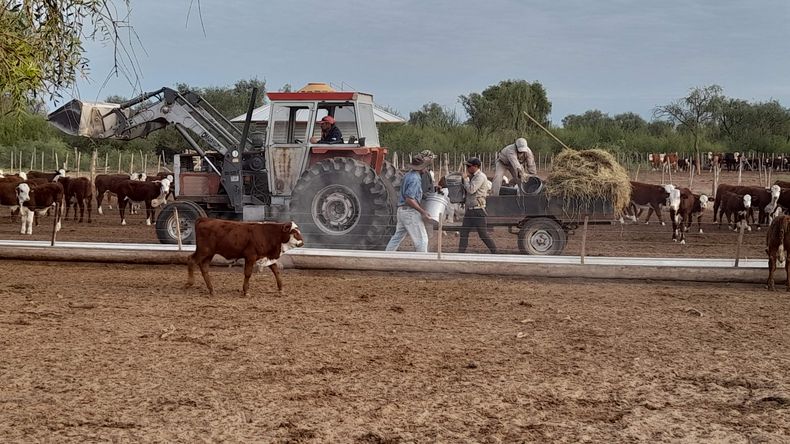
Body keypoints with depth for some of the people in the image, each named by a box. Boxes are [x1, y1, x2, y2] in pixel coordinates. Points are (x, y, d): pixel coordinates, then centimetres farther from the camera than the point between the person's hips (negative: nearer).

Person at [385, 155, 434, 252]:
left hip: (402, 210, 10)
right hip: (410, 211, -10)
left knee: (398, 236, 17)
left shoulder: (408, 175, 13)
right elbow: (409, 200, -23)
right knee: (421, 239, -4)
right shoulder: (415, 179, -18)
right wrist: (423, 211, -20)